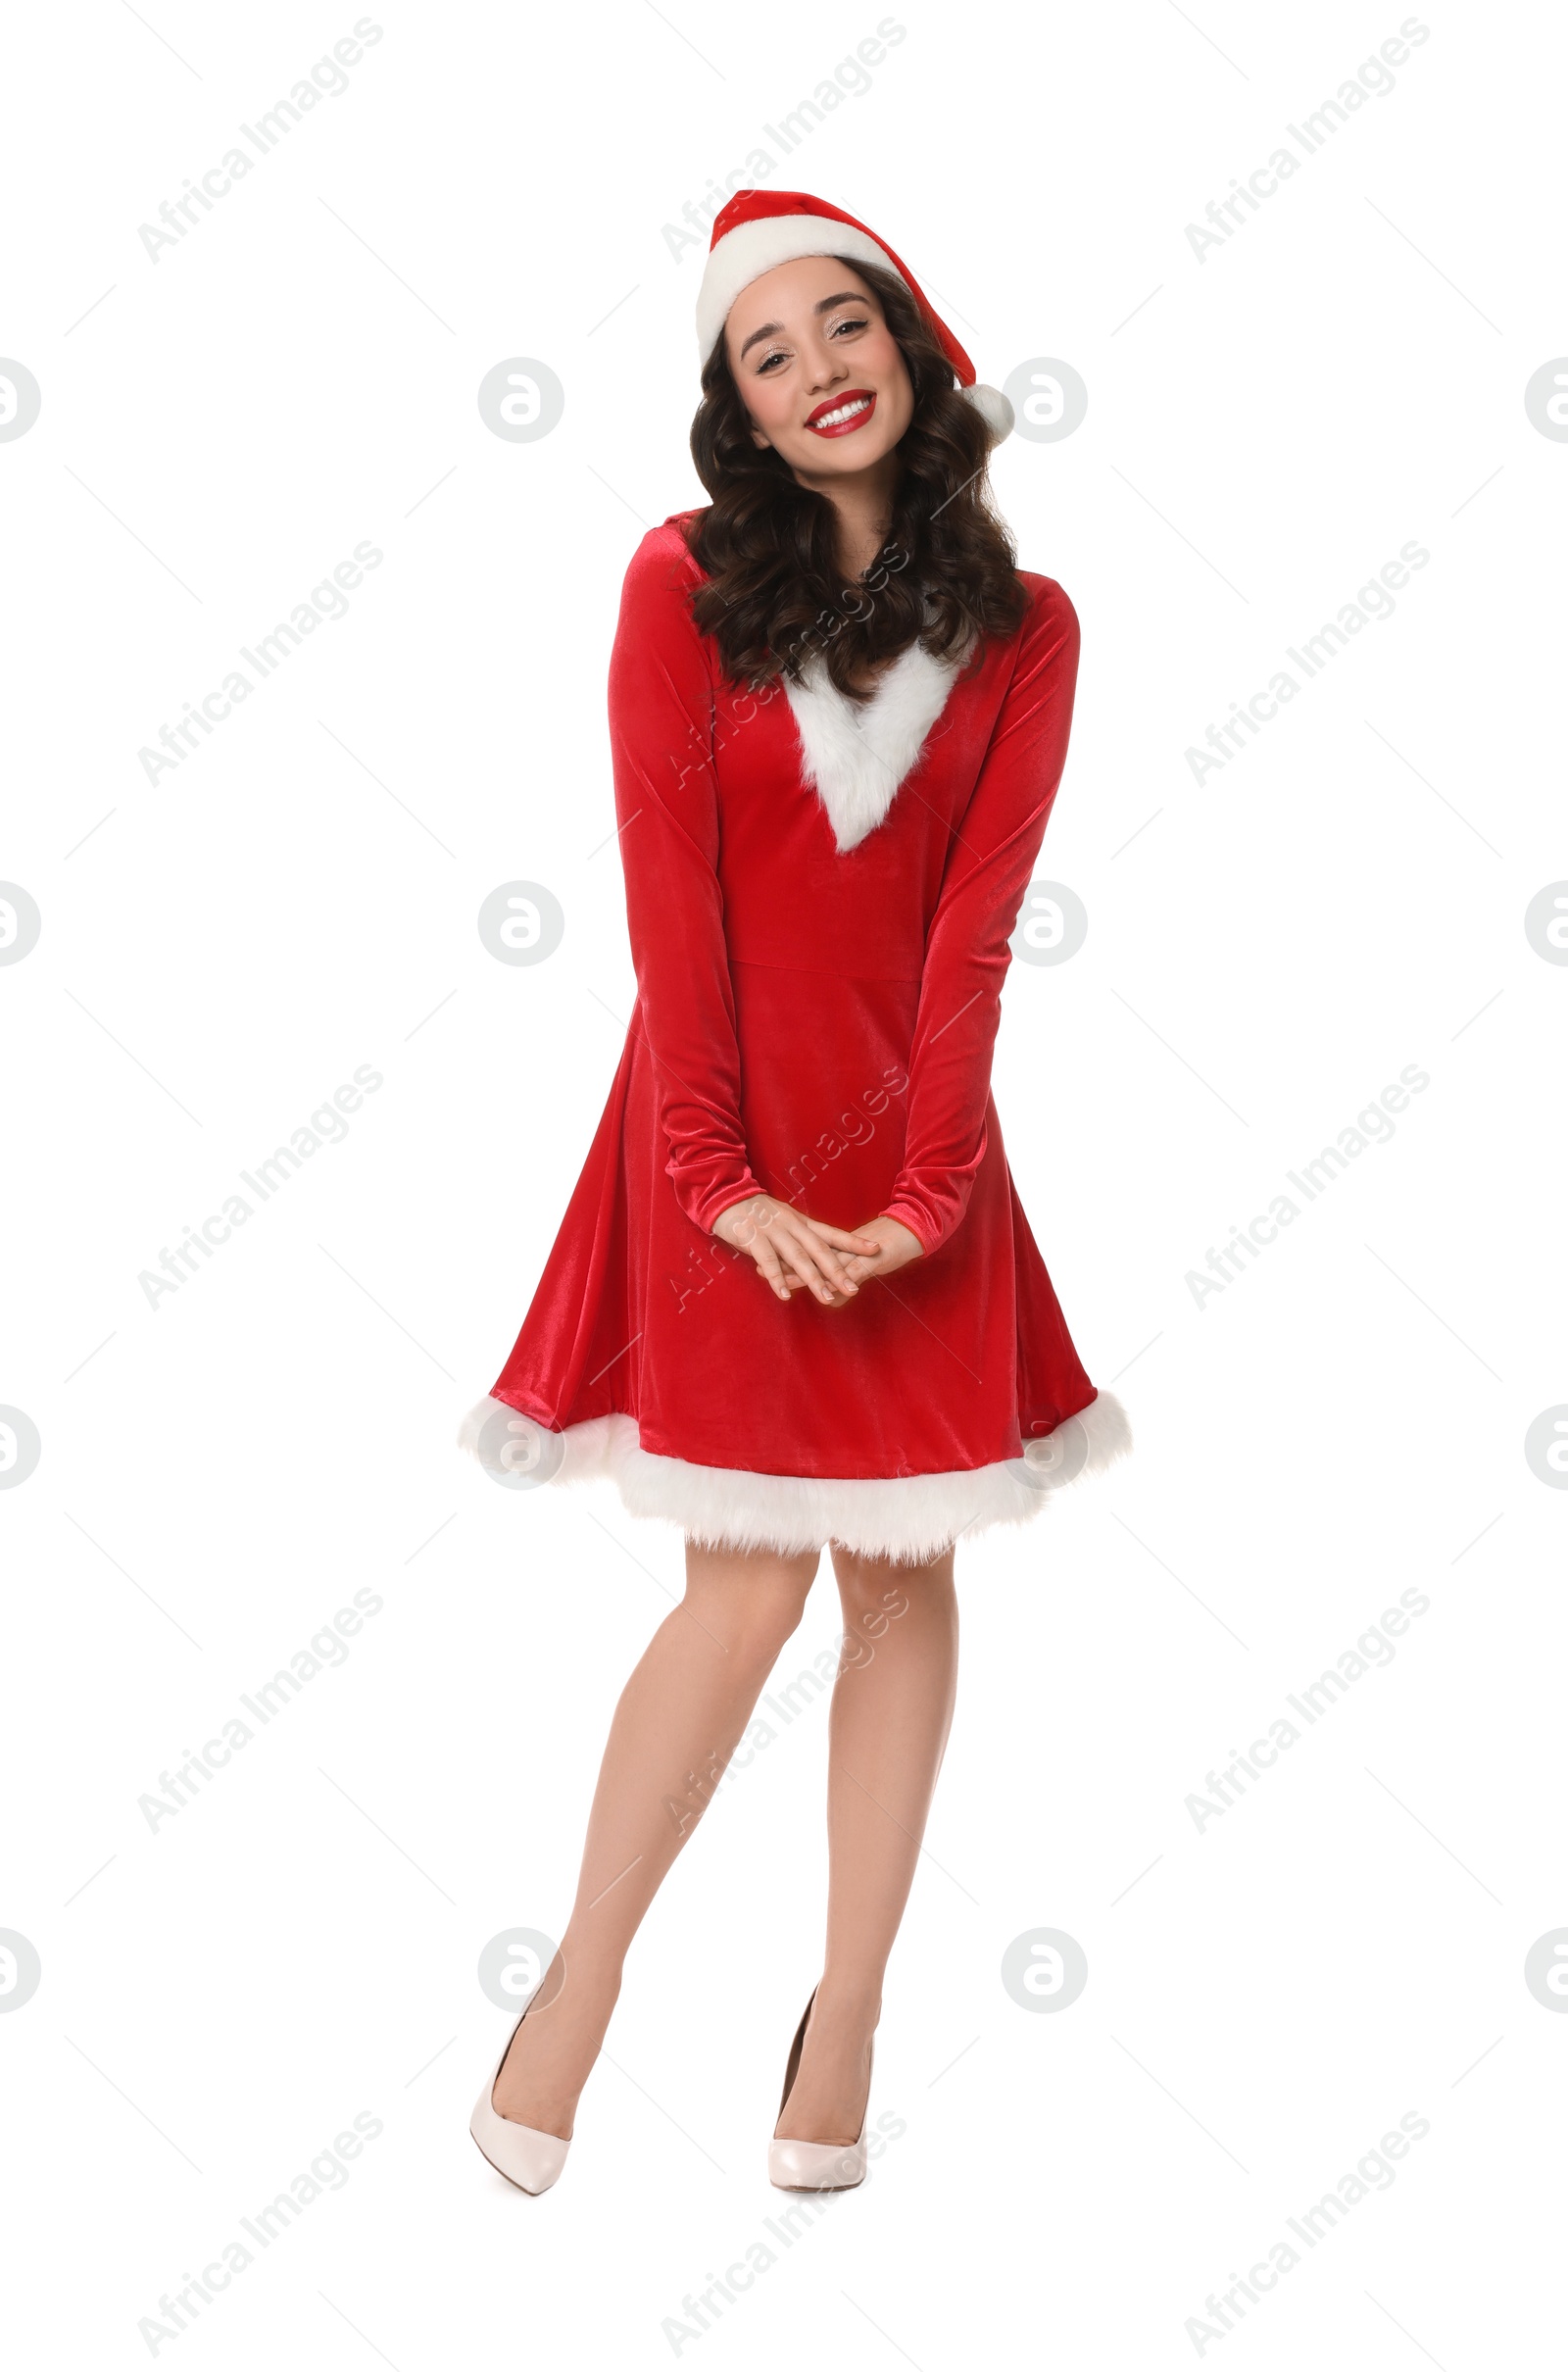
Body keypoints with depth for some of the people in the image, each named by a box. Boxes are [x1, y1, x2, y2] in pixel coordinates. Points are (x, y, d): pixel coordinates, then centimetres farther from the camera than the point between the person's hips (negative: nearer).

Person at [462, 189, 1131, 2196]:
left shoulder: (1022, 631, 5)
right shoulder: (685, 583, 0)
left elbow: (976, 921, -3)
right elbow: (671, 893, -7)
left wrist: (925, 1185, -13)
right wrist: (719, 1177, -14)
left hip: (915, 1142, 3)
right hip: (728, 1133, -2)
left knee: (903, 1571, 3)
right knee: (752, 1579, -7)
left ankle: (849, 2008, 16)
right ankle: (579, 1990, 11)